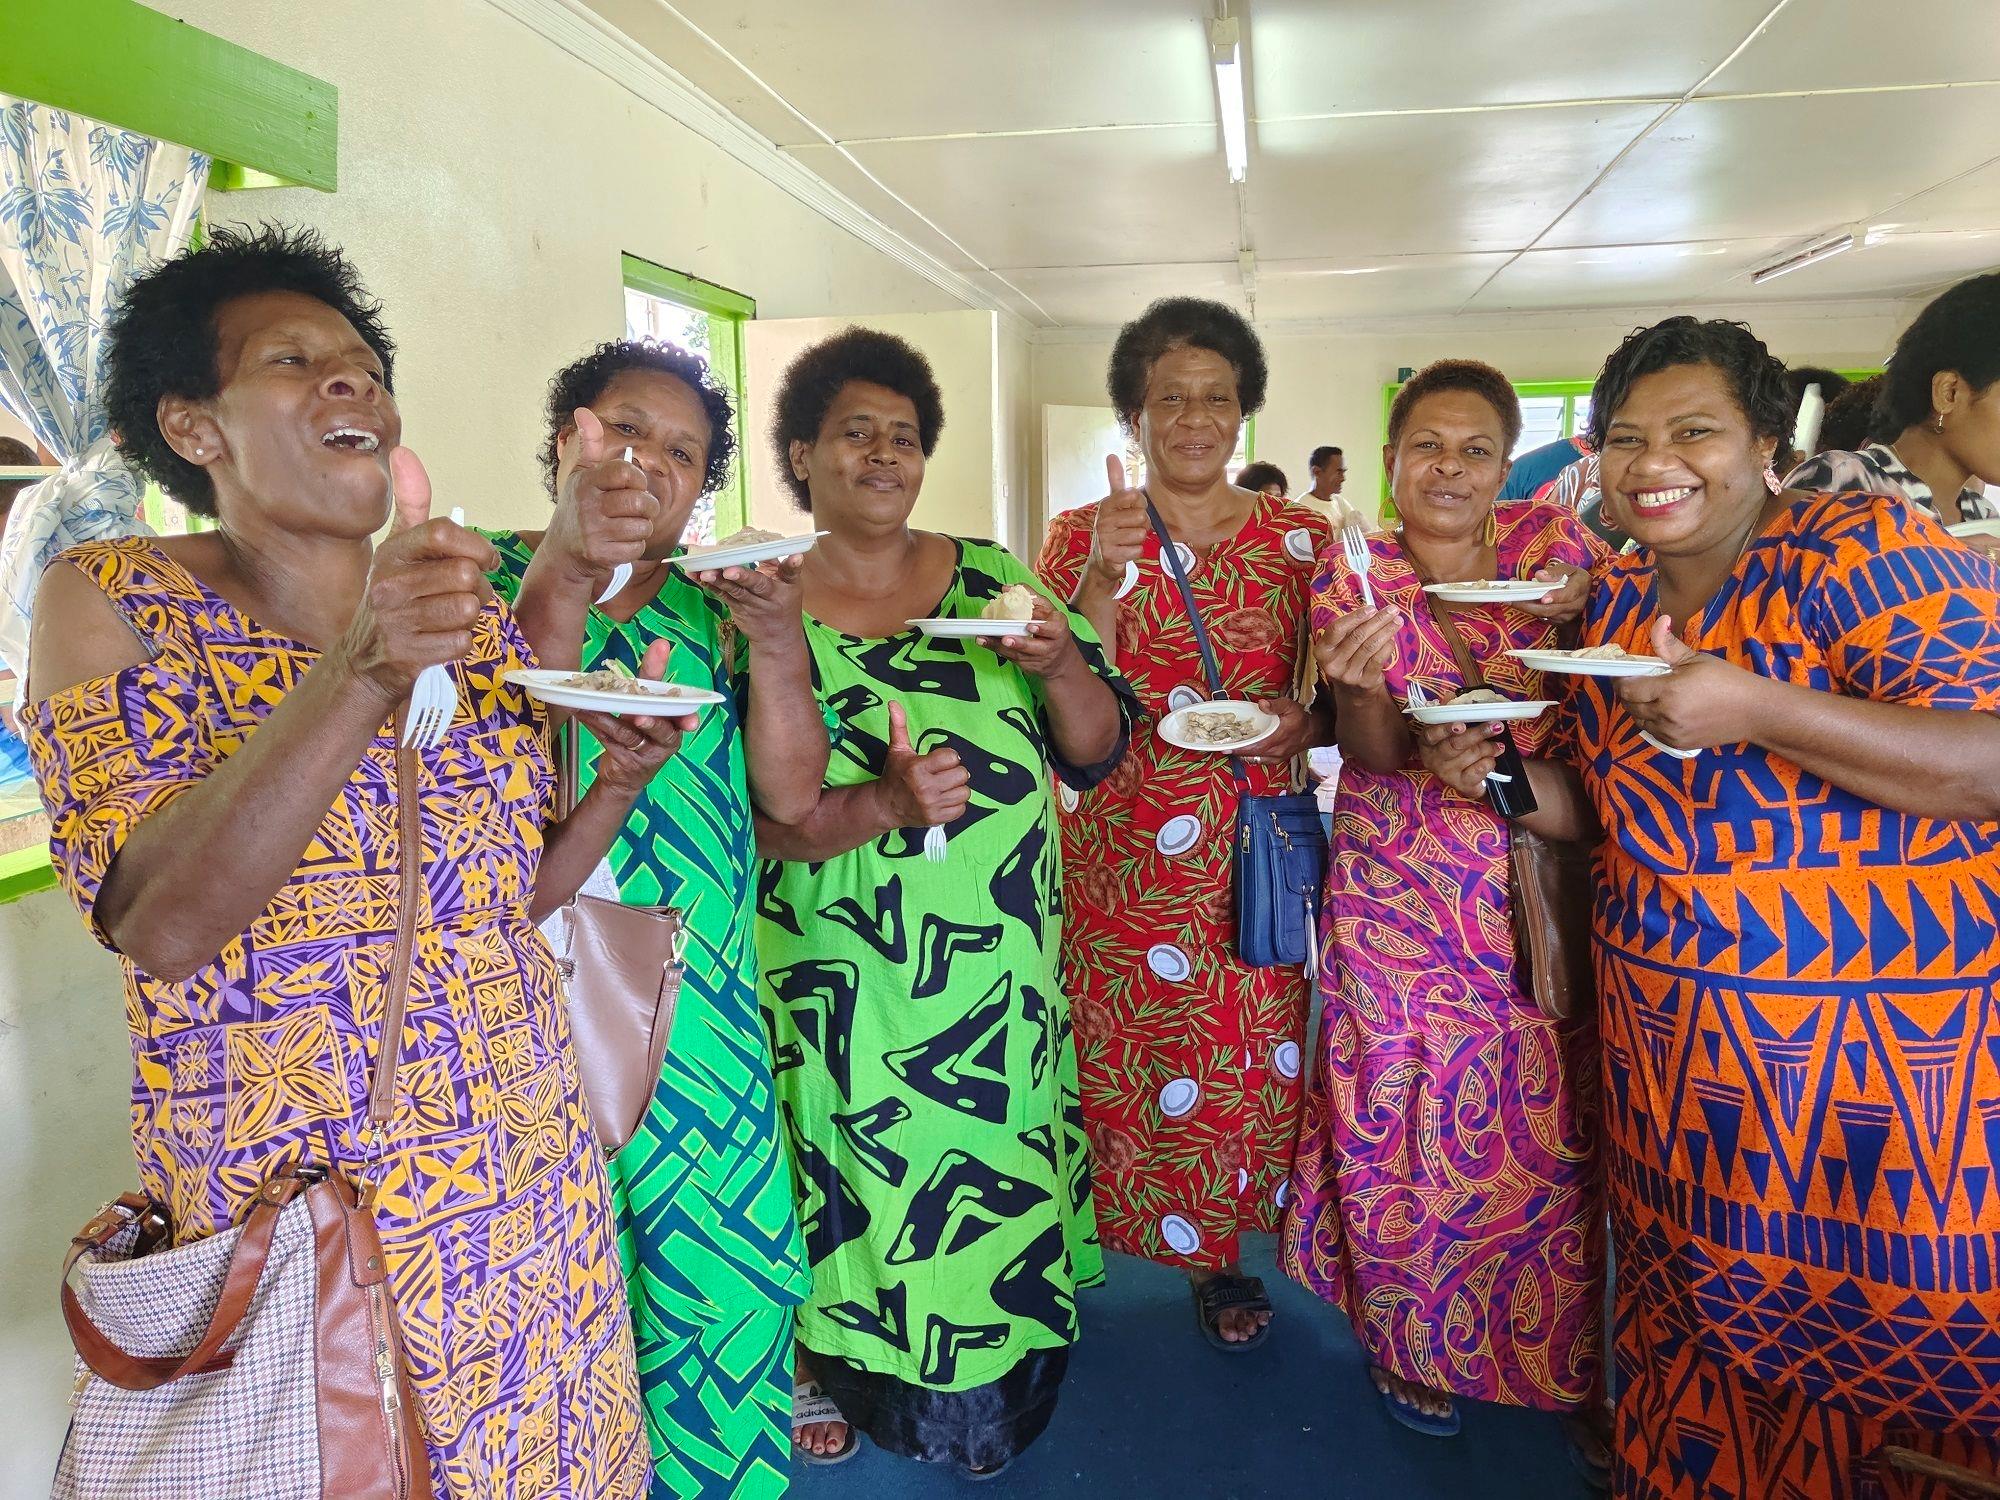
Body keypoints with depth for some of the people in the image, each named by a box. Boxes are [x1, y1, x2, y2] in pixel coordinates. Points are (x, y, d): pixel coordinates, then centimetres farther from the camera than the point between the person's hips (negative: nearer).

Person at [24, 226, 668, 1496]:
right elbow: (161, 928, -23)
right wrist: (361, 671, -32)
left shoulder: (478, 618, 4)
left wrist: (621, 780, -9)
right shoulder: (114, 603, -9)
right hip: (291, 1202, -4)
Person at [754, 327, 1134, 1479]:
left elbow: (1097, 750, 2)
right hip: (850, 979, -2)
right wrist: (884, 803, -26)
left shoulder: (988, 577, 3)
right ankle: (830, 1366, 36)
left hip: (1004, 965, 3)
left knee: (1001, 1168, 13)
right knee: (872, 1174, 7)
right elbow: (752, 815, -9)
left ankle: (1002, 1381, 39)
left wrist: (1058, 661, -18)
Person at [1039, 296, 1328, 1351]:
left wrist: (1299, 723, -12)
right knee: (1126, 1055, 3)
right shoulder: (1080, 537, 1)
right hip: (1120, 856, -1)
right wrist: (1107, 576, -22)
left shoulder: (1302, 538, 5)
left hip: (1256, 853, 2)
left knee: (1254, 1051, 8)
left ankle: (1220, 1247, 32)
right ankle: (1129, 1226, 30)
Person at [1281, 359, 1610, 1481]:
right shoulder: (1352, 582, -3)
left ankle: (1567, 1362, 25)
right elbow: (1376, 758, -10)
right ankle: (1418, 1343, 30)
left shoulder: (1555, 542, 1)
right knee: (1411, 1107, 6)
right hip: (1404, 892, -1)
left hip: (1542, 885, 2)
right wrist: (1362, 680, -32)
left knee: (1554, 1119, 4)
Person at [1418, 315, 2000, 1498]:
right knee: (1692, 1308, 17)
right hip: (1666, 1030, 6)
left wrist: (1755, 709, -30)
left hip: (1885, 1033, -6)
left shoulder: (1860, 549, -12)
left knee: (1895, 1330, 5)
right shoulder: (1617, 603, 8)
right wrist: (1502, 777, -5)